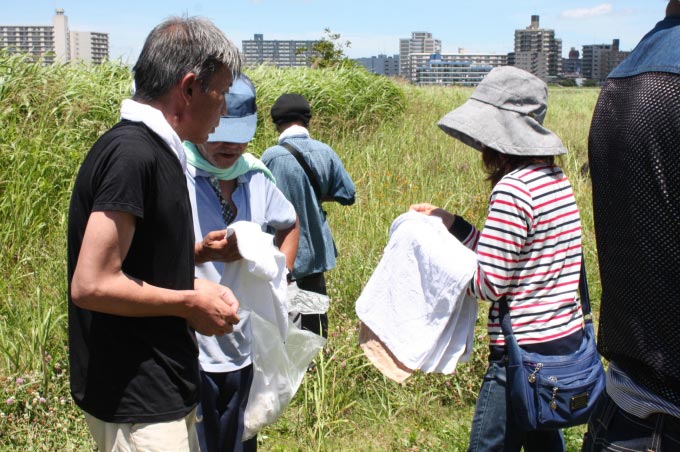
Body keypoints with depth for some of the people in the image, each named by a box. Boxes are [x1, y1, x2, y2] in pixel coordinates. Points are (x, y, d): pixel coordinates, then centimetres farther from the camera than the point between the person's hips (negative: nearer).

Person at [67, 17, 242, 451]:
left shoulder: (153, 151, 8)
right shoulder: (132, 155, -21)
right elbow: (91, 285, -26)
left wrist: (196, 286, 4)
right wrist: (191, 303, -14)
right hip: (136, 402, -9)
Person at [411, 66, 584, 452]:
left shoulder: (512, 189, -20)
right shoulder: (556, 178, 7)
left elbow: (489, 283, -19)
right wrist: (451, 222, 9)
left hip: (525, 351, -9)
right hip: (568, 337, 9)